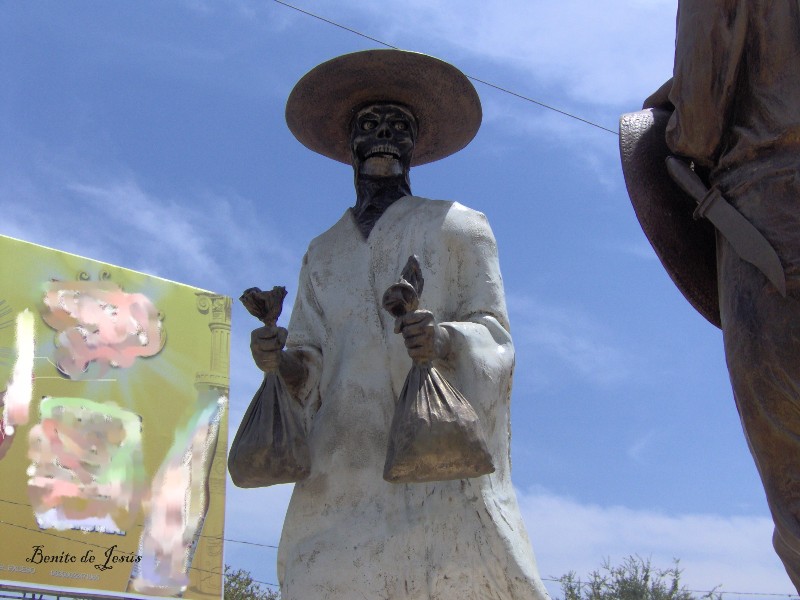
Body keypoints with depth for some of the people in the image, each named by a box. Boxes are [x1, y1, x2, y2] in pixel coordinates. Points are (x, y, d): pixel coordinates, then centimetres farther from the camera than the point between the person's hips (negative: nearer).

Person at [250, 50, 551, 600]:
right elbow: (310, 367, 19)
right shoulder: (325, 253, 24)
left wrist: (446, 340, -15)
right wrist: (279, 360, -4)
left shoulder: (456, 226, 16)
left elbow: (493, 334, 7)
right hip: (351, 460, 3)